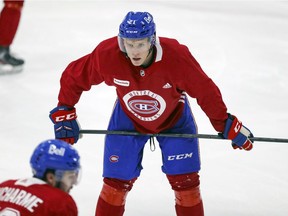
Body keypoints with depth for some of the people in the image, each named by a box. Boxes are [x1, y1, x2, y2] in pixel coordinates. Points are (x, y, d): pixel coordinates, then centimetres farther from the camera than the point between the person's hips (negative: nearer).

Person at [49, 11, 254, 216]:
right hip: (127, 119, 1)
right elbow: (73, 76, -13)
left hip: (174, 120, -1)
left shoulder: (177, 56, -35)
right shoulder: (107, 55, -31)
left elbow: (206, 91, -22)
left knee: (185, 181, -3)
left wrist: (228, 125, -15)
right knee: (117, 181, 1)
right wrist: (64, 113, -10)